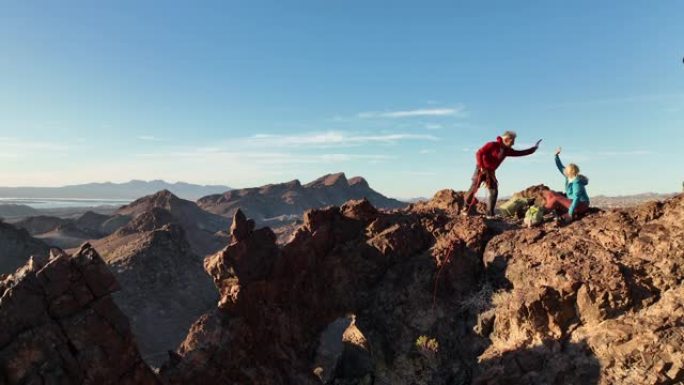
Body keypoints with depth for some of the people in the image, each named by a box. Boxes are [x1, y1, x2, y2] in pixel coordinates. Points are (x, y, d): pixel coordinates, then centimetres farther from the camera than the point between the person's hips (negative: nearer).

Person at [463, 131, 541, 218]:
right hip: (481, 170, -6)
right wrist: (481, 167, -21)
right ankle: (467, 208, 13)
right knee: (474, 188, -4)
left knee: (494, 191, -4)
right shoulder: (492, 145, -14)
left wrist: (534, 148, 10)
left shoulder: (507, 150, 6)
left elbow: (520, 153, 12)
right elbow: (479, 153, -17)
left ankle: (490, 214, -1)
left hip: (491, 172, 6)